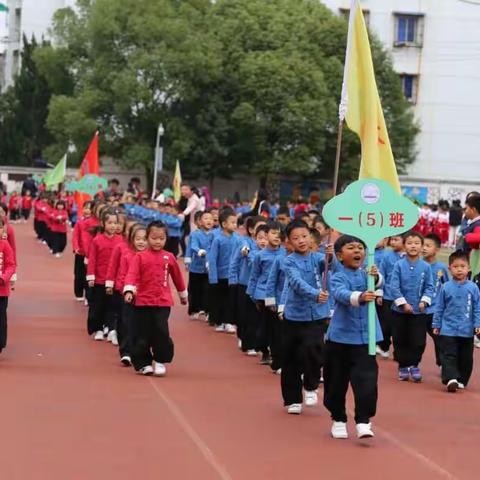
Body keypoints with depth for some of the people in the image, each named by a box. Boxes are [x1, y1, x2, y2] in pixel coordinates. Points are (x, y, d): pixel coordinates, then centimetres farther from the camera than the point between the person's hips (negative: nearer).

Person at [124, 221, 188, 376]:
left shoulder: (169, 257, 6)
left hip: (163, 302, 1)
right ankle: (143, 363, 19)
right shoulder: (140, 257, -2)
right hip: (143, 302, -1)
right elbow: (132, 274, -14)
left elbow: (177, 276, 19)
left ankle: (160, 361, 9)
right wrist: (129, 290, -31)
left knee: (162, 332, -8)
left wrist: (183, 294, 29)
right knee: (141, 335, 4)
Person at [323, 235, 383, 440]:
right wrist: (360, 297, -50)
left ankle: (363, 422, -4)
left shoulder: (367, 274, 1)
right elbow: (342, 294, -30)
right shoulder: (338, 277, -9)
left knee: (366, 379, -10)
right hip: (340, 337, -1)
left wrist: (375, 276, -44)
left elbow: (377, 283, -20)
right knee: (336, 381, 10)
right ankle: (338, 420, 28)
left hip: (365, 337, 1)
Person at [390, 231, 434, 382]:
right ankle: (403, 366, 23)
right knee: (400, 340, 8)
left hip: (419, 311, 1)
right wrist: (403, 303, -14)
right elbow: (394, 286, -9)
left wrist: (424, 301, -13)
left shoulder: (426, 267, -3)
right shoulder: (399, 265, -7)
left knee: (418, 341, 2)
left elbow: (429, 287, 1)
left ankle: (414, 366, 20)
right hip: (400, 310, 0)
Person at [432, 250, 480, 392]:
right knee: (449, 355, -9)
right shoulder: (446, 287, -3)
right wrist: (436, 325, 5)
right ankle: (451, 379, -15)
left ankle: (461, 380, 22)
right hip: (448, 330, -1)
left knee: (465, 357, 10)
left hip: (467, 331, 1)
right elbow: (439, 308, 4)